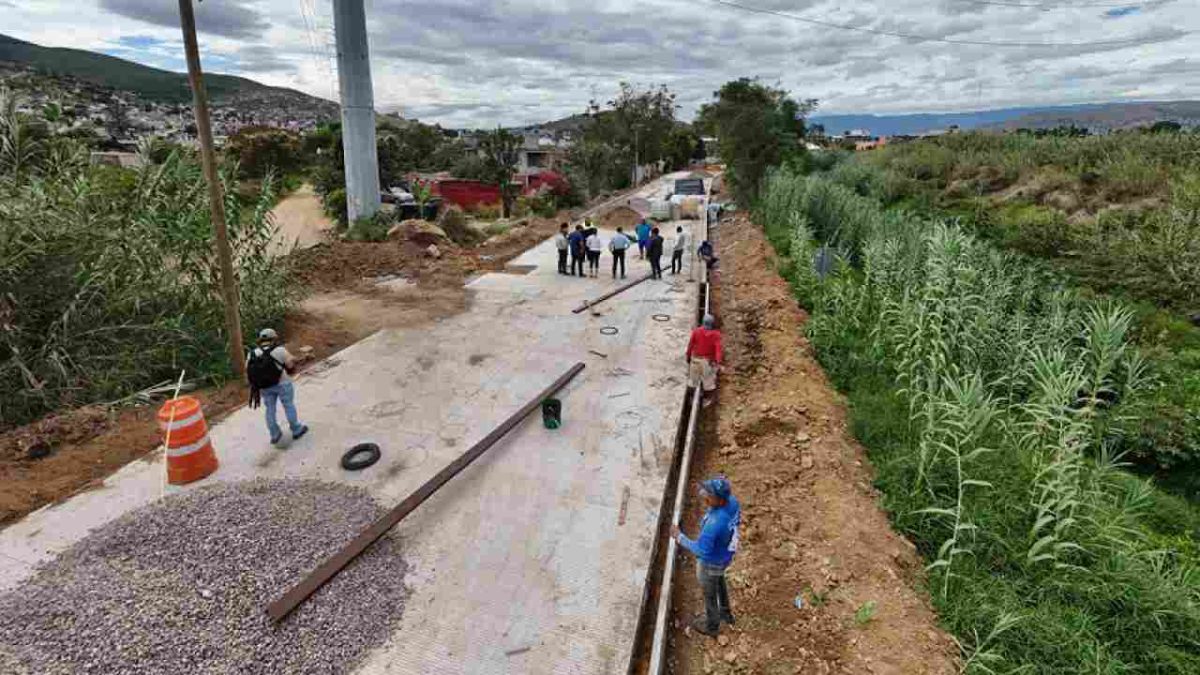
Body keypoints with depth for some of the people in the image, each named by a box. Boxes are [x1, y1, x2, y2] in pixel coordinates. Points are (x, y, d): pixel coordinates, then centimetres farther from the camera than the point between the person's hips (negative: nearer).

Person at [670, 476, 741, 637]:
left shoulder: (714, 523, -46)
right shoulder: (732, 501, -23)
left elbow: (701, 551, -33)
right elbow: (736, 521, 0)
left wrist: (679, 536, -23)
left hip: (711, 562, -7)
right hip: (725, 553, 7)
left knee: (709, 593, 23)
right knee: (719, 581, 35)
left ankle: (711, 626, 51)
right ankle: (725, 613, 60)